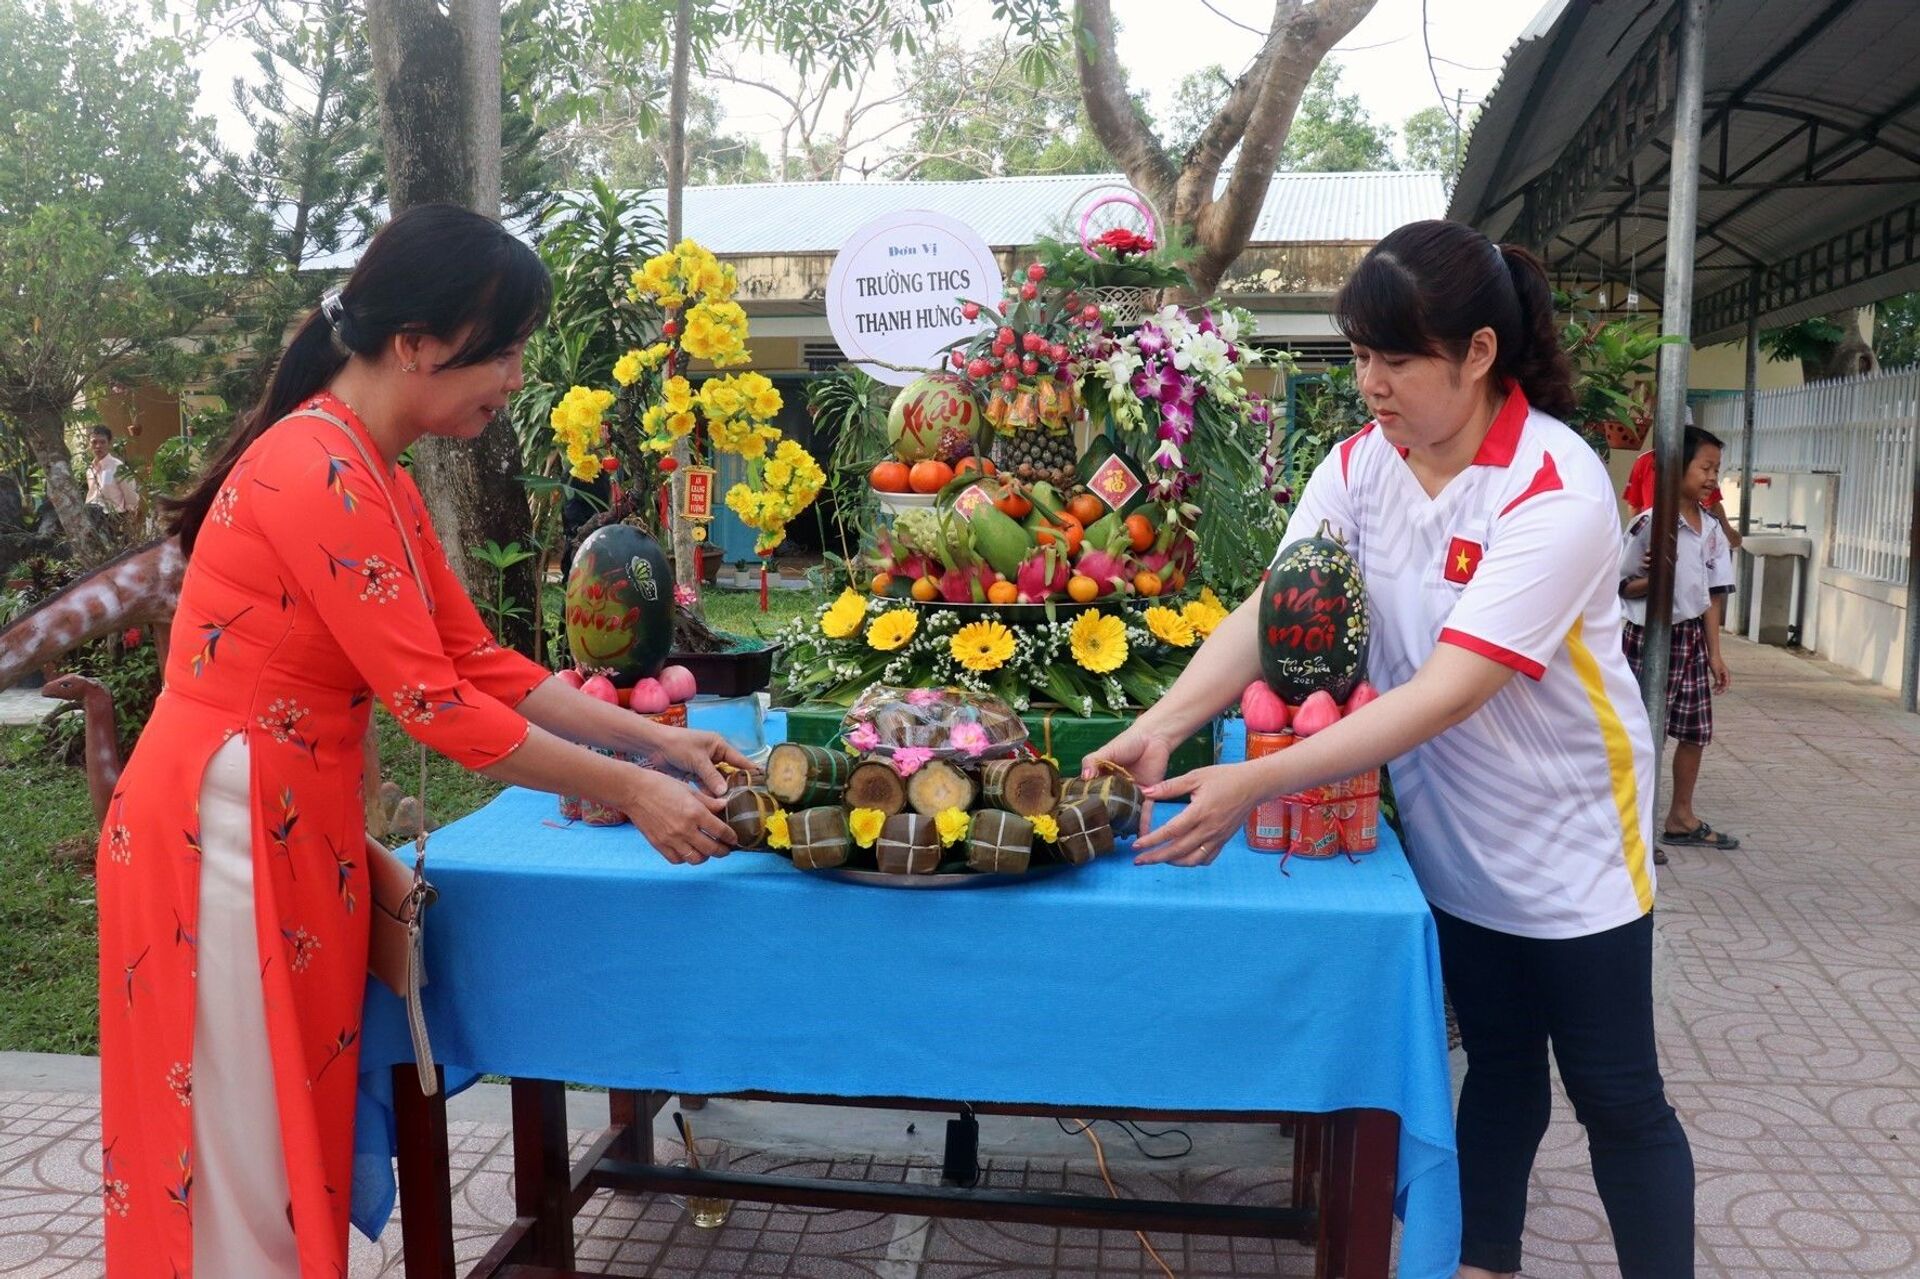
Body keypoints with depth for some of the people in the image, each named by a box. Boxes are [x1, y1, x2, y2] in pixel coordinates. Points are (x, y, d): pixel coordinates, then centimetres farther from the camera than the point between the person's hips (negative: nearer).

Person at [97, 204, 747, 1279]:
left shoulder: (378, 479, 10)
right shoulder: (317, 473, -20)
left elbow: (482, 660, 9)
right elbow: (436, 704, -22)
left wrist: (658, 738, 5)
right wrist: (630, 791, -15)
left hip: (297, 828, 9)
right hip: (227, 827, -9)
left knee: (297, 1126, 16)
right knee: (245, 1149, 4)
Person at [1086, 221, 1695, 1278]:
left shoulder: (1557, 493, -26)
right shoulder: (1362, 464, -7)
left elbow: (1447, 693, -34)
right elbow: (1270, 610, -15)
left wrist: (1257, 784, -40)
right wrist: (1159, 728, -30)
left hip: (1567, 837, -5)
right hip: (1449, 832, 5)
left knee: (1617, 1100, 9)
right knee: (1497, 1063, 20)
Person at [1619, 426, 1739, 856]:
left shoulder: (1712, 529, 6)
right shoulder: (1650, 523, -15)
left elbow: (1711, 595, 10)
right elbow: (1621, 586, -9)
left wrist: (1715, 653, 8)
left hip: (1692, 637, 7)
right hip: (1651, 636, -7)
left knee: (1695, 730, 13)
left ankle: (1681, 817, 28)